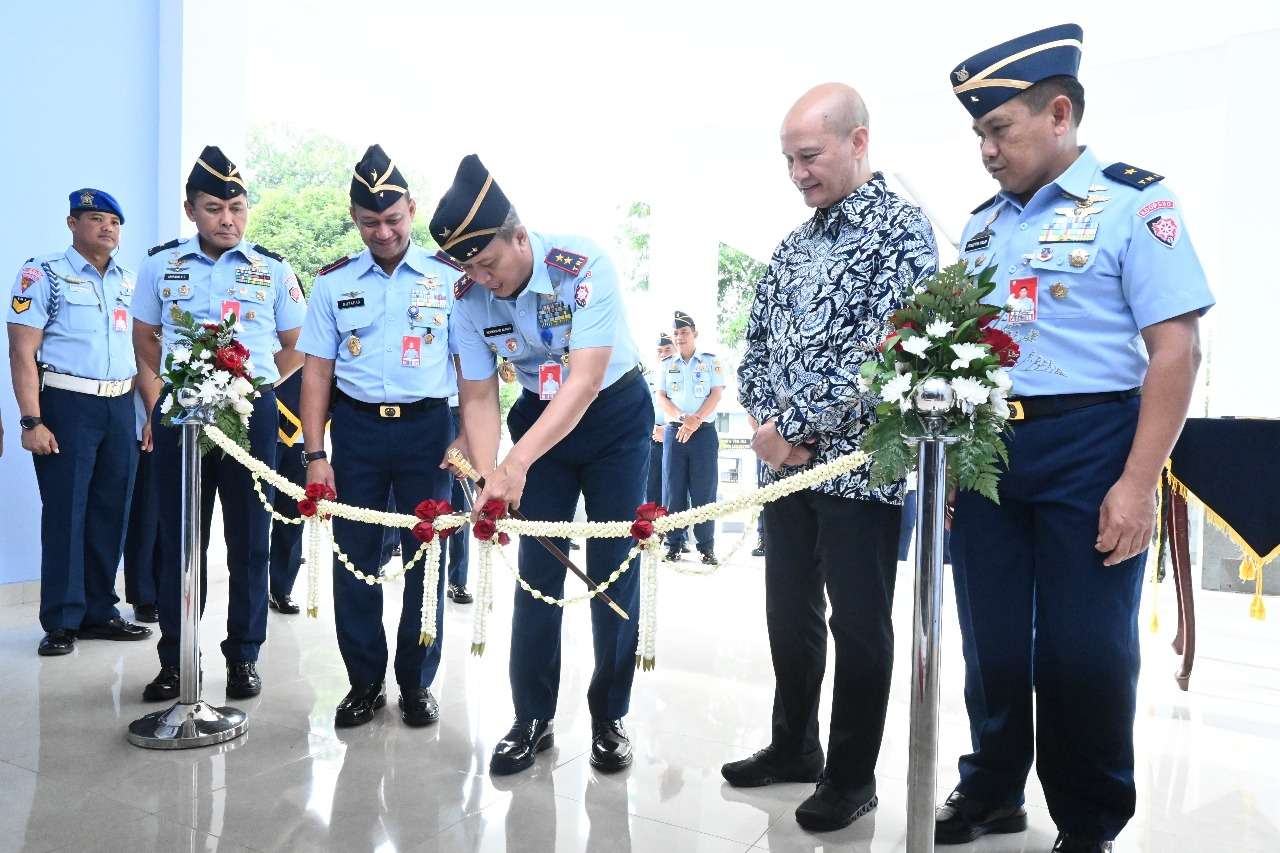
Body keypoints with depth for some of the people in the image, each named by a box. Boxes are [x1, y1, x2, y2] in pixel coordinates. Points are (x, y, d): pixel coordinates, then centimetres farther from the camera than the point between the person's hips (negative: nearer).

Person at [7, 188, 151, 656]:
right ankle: (61, 621, 10)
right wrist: (32, 420, -15)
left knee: (111, 512, 9)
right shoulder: (43, 275, -2)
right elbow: (22, 352, -8)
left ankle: (99, 611, 20)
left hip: (120, 406, 5)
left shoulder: (129, 282, 14)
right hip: (66, 405, -5)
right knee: (65, 513, -1)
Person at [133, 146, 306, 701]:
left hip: (252, 412, -1)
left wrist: (253, 384, 2)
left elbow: (295, 348, 10)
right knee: (179, 539, 6)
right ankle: (174, 660, 18)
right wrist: (157, 408, 4)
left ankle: (243, 656, 16)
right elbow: (145, 343, 12)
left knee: (249, 540, 4)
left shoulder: (273, 270, 4)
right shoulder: (160, 265, 7)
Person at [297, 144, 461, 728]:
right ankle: (365, 682, 21)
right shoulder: (333, 281, 7)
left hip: (426, 426, -1)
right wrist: (315, 453, -1)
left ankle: (417, 683, 21)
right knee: (355, 559, 4)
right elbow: (317, 370, 6)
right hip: (355, 425, 2)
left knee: (426, 558, 5)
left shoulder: (450, 277, 3)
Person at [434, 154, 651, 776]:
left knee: (613, 571, 1)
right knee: (538, 571, 2)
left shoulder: (584, 266, -28)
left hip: (613, 415, -3)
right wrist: (489, 477, -26)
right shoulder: (470, 297, -15)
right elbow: (478, 397, -9)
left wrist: (517, 463, -41)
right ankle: (533, 719, 16)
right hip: (539, 418, 3)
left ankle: (609, 717, 17)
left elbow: (584, 381, -33)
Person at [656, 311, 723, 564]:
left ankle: (706, 546, 0)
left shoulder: (711, 361, 8)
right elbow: (661, 398, 5)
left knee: (704, 490, -4)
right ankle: (674, 543, 4)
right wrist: (682, 418, -11)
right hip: (674, 430, 2)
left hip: (704, 431, -2)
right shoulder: (666, 365, 13)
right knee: (673, 489, -1)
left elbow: (716, 394, 0)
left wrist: (696, 420, -13)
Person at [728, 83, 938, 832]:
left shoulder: (902, 229, -8)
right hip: (787, 462, 7)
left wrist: (793, 427, -16)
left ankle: (852, 775, 23)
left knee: (858, 624, 6)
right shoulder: (795, 245, 13)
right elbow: (758, 343, 13)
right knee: (790, 614, 16)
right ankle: (794, 746, 34)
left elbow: (881, 351, -18)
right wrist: (768, 424, -4)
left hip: (860, 464, -6)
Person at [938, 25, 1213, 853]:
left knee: (1084, 650, 4)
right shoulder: (982, 222, 13)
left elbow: (1176, 348, -11)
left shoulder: (1134, 201, -4)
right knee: (991, 639, 13)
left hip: (1085, 446, -5)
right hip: (984, 449, 5)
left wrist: (1137, 483, -18)